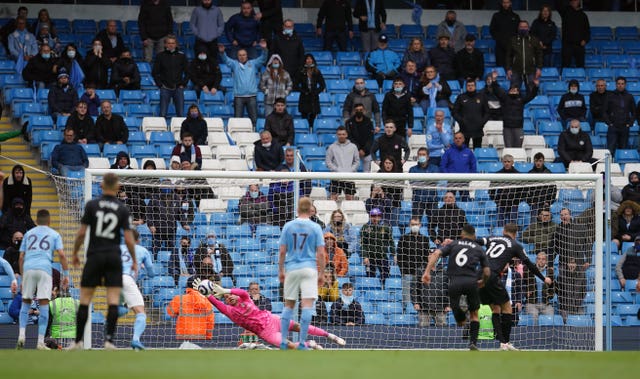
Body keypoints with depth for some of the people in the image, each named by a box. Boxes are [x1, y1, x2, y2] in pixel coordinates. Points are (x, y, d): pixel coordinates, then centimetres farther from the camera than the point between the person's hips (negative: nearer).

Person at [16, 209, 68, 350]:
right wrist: (66, 275, 5)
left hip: (28, 269, 2)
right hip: (44, 268, -2)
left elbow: (21, 257, 19)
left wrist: (22, 277, 25)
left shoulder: (28, 233, 22)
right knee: (44, 305, -2)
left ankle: (21, 336, -2)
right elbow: (61, 254, 2)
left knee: (25, 303, 14)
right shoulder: (54, 235, 15)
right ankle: (40, 342, -7)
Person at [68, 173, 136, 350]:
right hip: (114, 258, 0)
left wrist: (75, 253, 10)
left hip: (94, 256, 0)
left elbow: (82, 232, -3)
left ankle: (78, 341, 6)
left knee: (84, 300, 6)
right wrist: (134, 261, 9)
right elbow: (128, 238, -2)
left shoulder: (92, 205, -2)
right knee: (113, 301, -1)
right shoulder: (122, 209, -1)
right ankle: (109, 339, -11)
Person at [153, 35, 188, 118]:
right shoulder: (160, 56, 3)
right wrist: (160, 84, -3)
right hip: (165, 88, -1)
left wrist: (183, 84, 1)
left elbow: (187, 72, 10)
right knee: (163, 114, -3)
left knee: (180, 114, -1)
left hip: (178, 88, 1)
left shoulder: (181, 56, 5)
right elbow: (155, 72, 6)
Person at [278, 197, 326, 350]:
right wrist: (321, 273, 4)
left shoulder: (288, 226, 3)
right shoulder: (315, 228, -1)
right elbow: (321, 253, -3)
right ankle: (302, 342, -11)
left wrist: (280, 270, 12)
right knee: (307, 305, -5)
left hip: (291, 269, 2)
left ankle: (283, 341, 9)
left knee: (289, 305, 11)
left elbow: (282, 251, 3)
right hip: (309, 268, -2)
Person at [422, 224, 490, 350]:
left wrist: (427, 271, -4)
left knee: (460, 322, 6)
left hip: (454, 283, 0)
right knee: (474, 314, 20)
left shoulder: (453, 244, 18)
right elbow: (487, 272, 15)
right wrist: (483, 282, 36)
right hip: (470, 281, 0)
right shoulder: (478, 249, 17)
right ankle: (473, 343, 6)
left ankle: (460, 306, -26)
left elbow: (436, 253, 2)